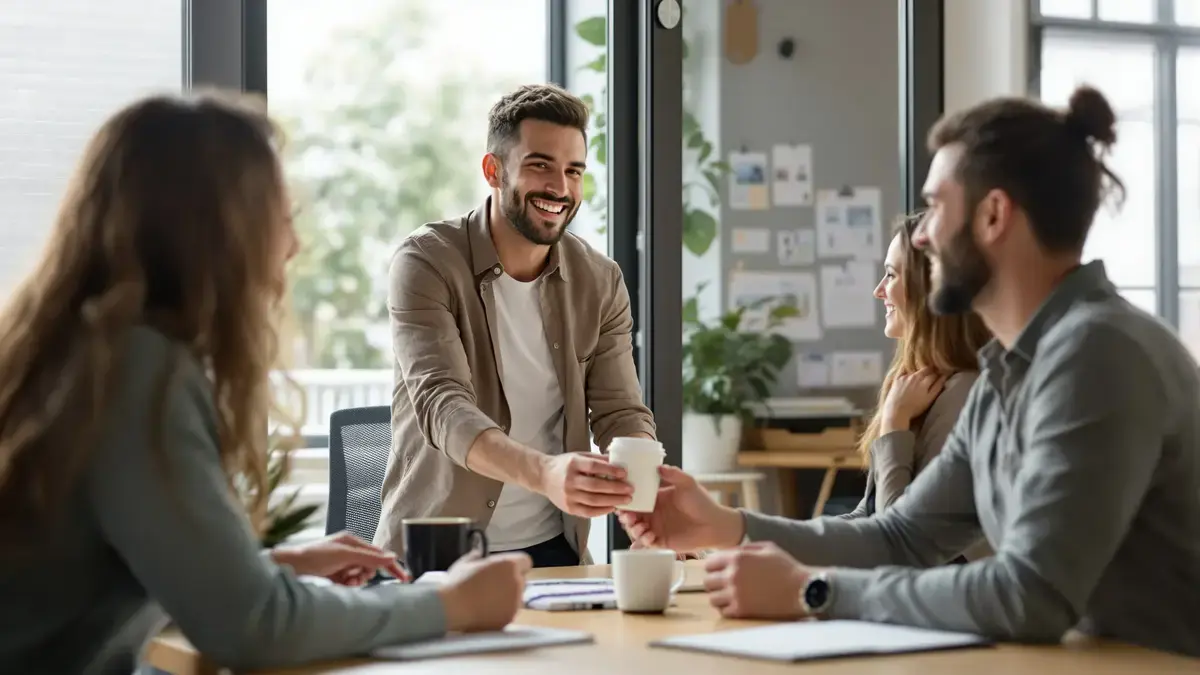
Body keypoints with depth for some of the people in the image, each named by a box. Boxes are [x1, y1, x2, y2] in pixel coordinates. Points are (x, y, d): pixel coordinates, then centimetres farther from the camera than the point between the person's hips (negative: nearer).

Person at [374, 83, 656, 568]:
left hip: (552, 549, 4)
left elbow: (621, 414, 1)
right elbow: (441, 405, -24)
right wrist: (544, 472, -43)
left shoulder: (600, 283, 3)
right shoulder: (427, 262, -11)